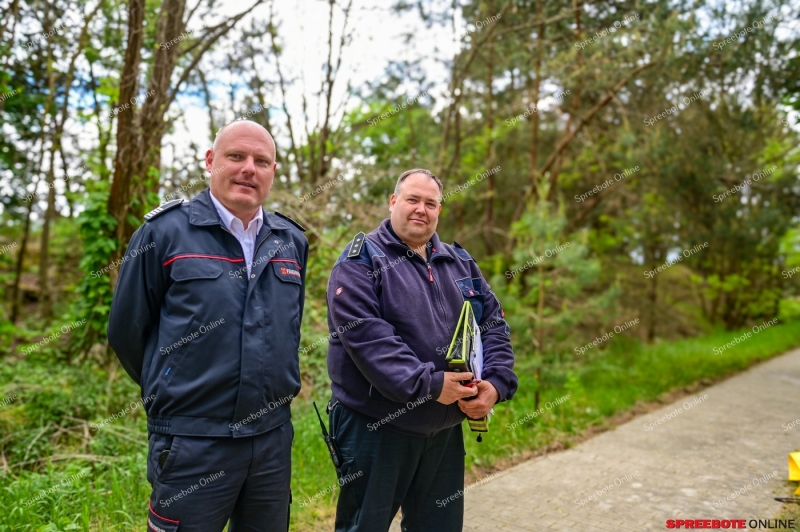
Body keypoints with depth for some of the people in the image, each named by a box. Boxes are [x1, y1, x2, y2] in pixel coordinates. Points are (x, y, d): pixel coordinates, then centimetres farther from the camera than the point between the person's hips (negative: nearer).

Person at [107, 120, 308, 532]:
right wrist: (174, 392, 9)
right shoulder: (165, 231, -8)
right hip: (191, 441, -4)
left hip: (274, 437, 5)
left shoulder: (291, 241, 5)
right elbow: (127, 330, -1)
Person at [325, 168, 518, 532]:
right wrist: (428, 383, -24)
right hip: (376, 427, -5)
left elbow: (494, 323, 10)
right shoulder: (361, 259, -8)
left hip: (446, 429, 6)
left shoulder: (460, 262, 11)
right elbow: (363, 333, -21)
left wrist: (496, 382, -7)